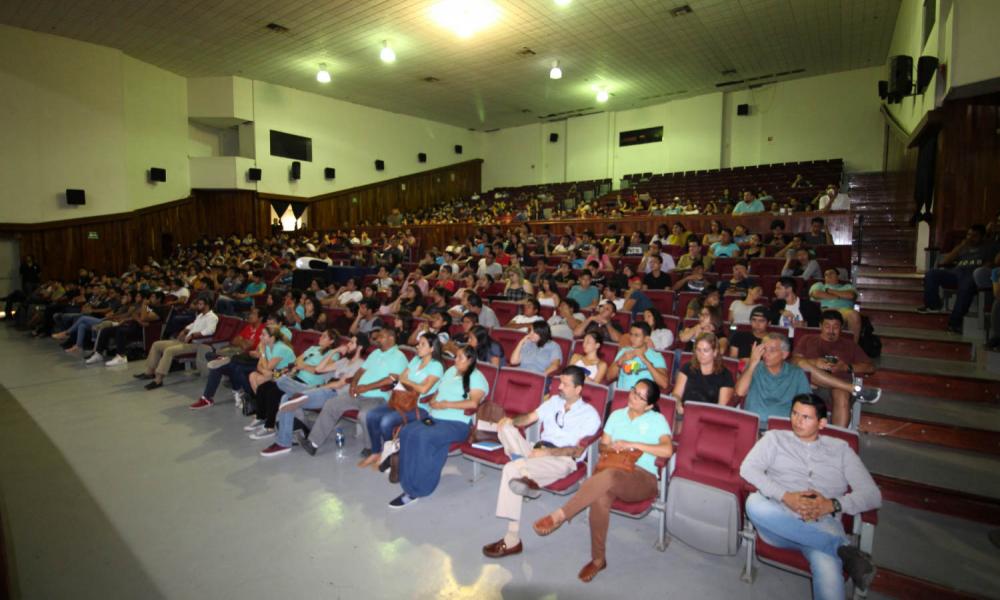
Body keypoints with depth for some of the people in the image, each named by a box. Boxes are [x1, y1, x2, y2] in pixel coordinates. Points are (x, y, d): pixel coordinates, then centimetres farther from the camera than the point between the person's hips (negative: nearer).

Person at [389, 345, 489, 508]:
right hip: (434, 418, 7)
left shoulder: (476, 377, -3)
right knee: (407, 432, -22)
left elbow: (473, 403, -17)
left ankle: (416, 489, -20)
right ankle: (409, 484, -19)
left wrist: (446, 404, -15)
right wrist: (433, 400, 1)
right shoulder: (451, 370, 21)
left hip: (457, 423, -7)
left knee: (423, 436, -32)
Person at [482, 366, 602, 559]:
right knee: (505, 427, -20)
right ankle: (525, 473, -39)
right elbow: (530, 417, 15)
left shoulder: (590, 415, 0)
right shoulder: (554, 400, 20)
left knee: (511, 469, -33)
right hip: (538, 449, 7)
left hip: (563, 458, -7)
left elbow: (577, 450, -10)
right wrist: (512, 420, -8)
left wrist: (547, 452, -22)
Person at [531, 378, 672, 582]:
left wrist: (632, 444, -12)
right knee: (600, 497, -34)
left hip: (644, 478, -3)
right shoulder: (617, 415, 17)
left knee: (608, 476, -40)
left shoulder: (657, 420, 5)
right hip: (615, 471, 4)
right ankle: (598, 559, -15)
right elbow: (603, 444, 20)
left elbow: (667, 450, -11)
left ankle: (559, 515, -32)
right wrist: (610, 447, -4)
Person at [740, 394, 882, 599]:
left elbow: (872, 495, 10)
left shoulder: (840, 449, 19)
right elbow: (747, 469, 0)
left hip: (823, 525, -2)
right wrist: (785, 497, -14)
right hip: (780, 522, 2)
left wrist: (833, 505, -9)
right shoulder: (775, 438, 16)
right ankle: (843, 548, -28)